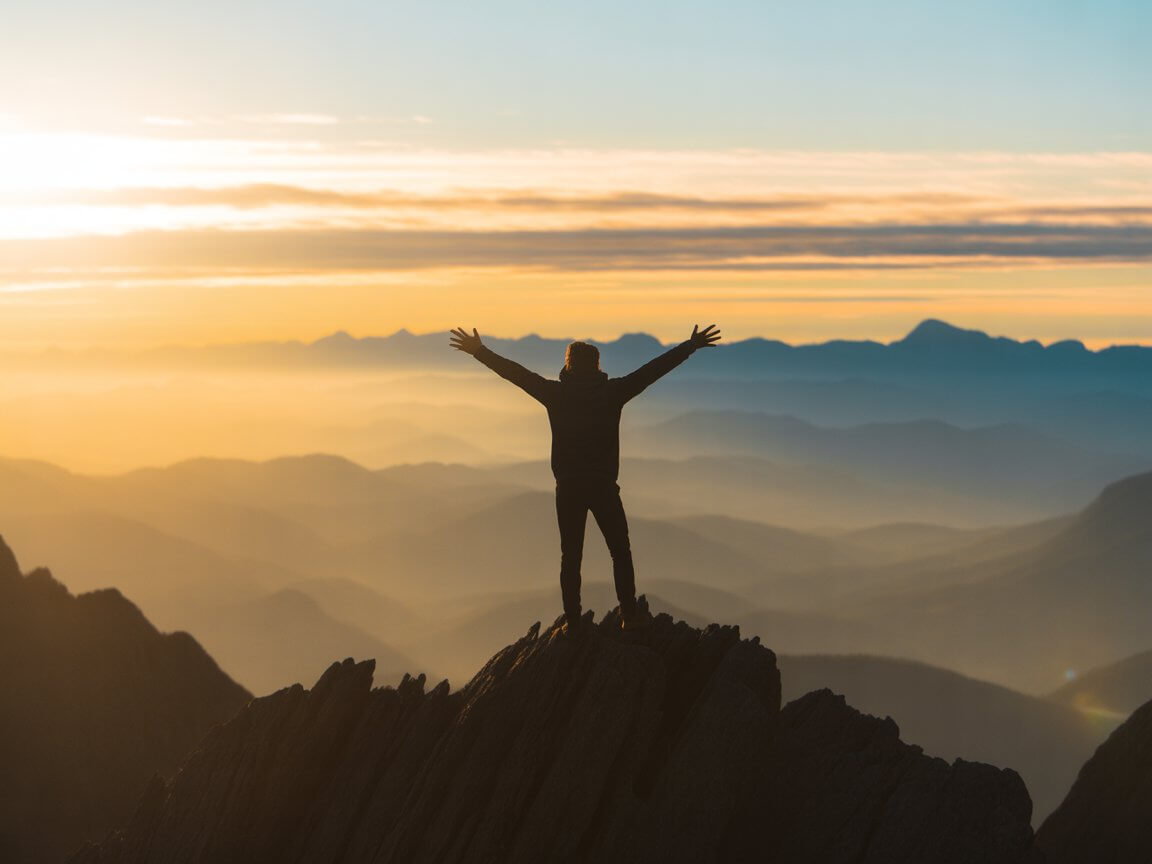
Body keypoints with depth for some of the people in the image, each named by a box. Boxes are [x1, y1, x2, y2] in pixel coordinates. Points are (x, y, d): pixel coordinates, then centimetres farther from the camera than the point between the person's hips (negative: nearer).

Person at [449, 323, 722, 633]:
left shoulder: (556, 394, -4)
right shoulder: (612, 392, -5)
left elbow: (514, 372, 1)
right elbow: (654, 369, -2)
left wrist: (479, 351, 11)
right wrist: (691, 346, 5)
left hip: (567, 488, 1)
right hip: (604, 487, -1)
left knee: (570, 555, 8)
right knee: (620, 552, 12)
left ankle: (572, 621, 7)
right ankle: (629, 614, 11)